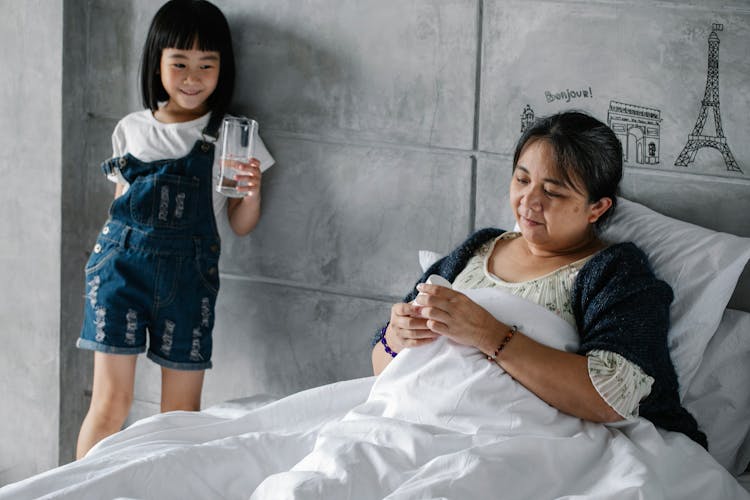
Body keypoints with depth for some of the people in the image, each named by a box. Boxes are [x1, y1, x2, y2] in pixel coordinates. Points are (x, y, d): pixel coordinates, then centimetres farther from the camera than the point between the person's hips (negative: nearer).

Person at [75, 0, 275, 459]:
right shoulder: (131, 130, 10)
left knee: (182, 411, 3)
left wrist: (252, 194, -12)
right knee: (110, 401, -4)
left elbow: (241, 225, 8)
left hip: (187, 270, 0)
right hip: (122, 262, 1)